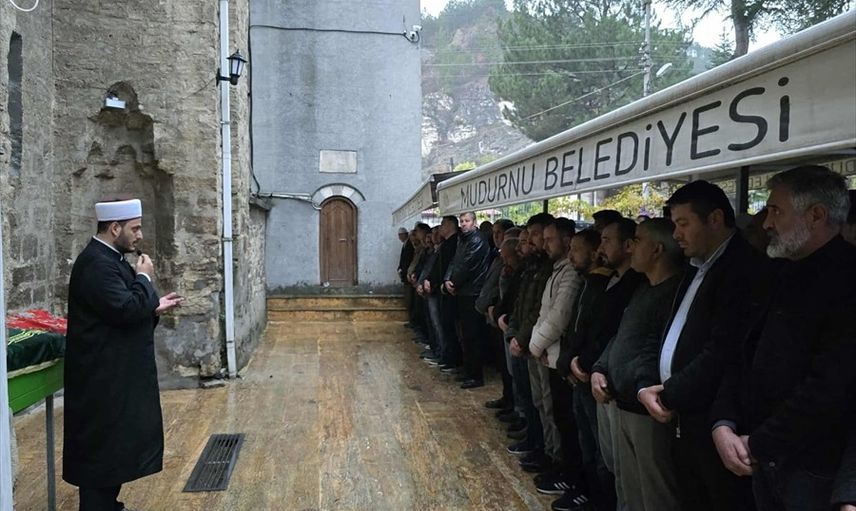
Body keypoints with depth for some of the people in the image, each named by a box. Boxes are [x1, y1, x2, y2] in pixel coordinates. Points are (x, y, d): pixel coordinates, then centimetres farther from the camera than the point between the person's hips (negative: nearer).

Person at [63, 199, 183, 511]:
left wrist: (154, 308, 5)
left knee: (115, 442, 19)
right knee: (102, 444, 1)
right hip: (103, 376, -11)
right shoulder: (96, 263, -21)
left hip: (116, 372, 11)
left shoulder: (110, 258, 11)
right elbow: (126, 309, -30)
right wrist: (144, 278, -16)